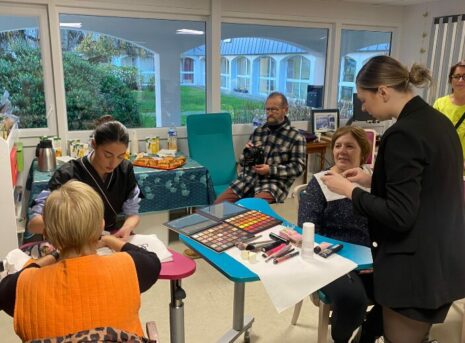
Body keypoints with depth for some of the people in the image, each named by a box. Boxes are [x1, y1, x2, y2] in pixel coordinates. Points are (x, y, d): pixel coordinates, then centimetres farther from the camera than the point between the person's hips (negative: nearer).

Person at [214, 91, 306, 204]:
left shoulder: (295, 136, 1)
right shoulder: (258, 131, 14)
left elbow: (298, 167, -6)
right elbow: (243, 161, 19)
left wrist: (270, 170, -16)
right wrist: (247, 151, -5)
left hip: (275, 182, -4)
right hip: (249, 177, 5)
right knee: (218, 204, -12)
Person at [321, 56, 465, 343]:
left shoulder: (404, 134, -23)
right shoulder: (439, 121, 6)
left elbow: (399, 216, -24)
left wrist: (349, 190, -13)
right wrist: (372, 180, 12)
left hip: (415, 270, -9)